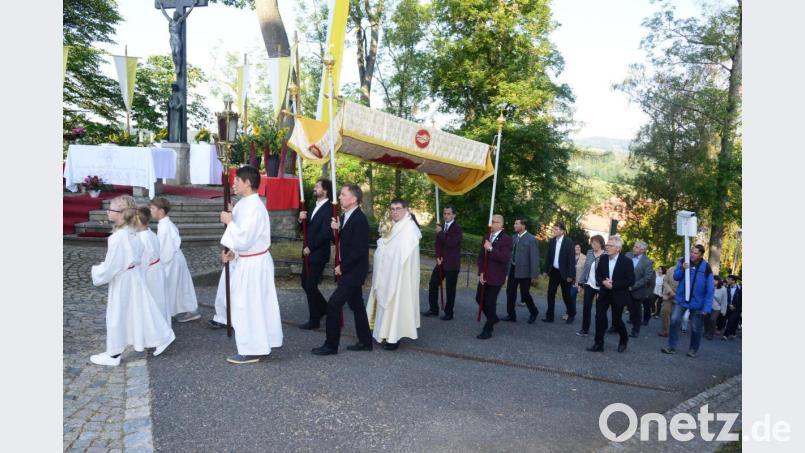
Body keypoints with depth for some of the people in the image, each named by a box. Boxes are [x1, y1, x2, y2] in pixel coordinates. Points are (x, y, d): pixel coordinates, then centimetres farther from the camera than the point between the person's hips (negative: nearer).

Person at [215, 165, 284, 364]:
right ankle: (258, 345, 31)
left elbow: (244, 239, -26)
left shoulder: (254, 207, -22)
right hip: (243, 261, 9)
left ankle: (252, 350, 15)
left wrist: (229, 222, -14)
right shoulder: (243, 203, 9)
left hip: (253, 264, -9)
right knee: (247, 305, 18)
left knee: (248, 306, 1)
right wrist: (232, 252, 3)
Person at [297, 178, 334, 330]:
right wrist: (302, 219, -6)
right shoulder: (315, 206, 12)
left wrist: (310, 247, -17)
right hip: (309, 253, 9)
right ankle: (323, 308, 35)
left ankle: (314, 320, 14)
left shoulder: (328, 209, -16)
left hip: (318, 254, -9)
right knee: (305, 283, 16)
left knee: (310, 286, -1)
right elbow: (309, 228, 14)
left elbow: (325, 233, -24)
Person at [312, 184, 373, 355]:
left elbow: (359, 250, -23)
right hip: (350, 270, 9)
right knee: (356, 305, 16)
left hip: (354, 270, -9)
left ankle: (331, 345, 3)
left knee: (333, 304, -8)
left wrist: (342, 267, -15)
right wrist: (337, 230, -4)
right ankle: (365, 342, 27)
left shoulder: (359, 220, -19)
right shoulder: (345, 216, 8)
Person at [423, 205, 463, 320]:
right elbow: (438, 243, 12)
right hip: (441, 262, 7)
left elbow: (451, 243, -24)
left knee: (450, 289, 1)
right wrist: (438, 257, -1)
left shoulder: (458, 228, -11)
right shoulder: (441, 227, 11)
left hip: (452, 264, -7)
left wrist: (440, 233, -18)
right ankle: (433, 309, 21)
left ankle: (448, 313, 13)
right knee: (433, 284, 8)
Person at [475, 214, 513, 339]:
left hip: (495, 277, -7)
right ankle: (493, 318, 36)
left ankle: (487, 330, 11)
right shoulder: (487, 238, 10)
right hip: (484, 275, 7)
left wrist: (491, 249, -26)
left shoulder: (506, 239, -10)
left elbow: (505, 258, -22)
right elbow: (481, 256, 10)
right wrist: (481, 272, -2)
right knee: (479, 298, 13)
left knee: (490, 303, -2)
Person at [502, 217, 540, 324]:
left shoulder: (531, 239, -14)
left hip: (524, 271, -6)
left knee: (525, 294, 6)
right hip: (513, 269, 6)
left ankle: (533, 312, 30)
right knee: (510, 292, 6)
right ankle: (511, 315, 17)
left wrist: (534, 275, -17)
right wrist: (509, 267, 12)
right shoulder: (515, 237, 7)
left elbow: (535, 258, -15)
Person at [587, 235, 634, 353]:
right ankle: (598, 344, 6)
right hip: (604, 293, 4)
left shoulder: (626, 261, -12)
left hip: (618, 295, -4)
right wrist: (603, 282, -14)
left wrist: (613, 285, -21)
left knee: (616, 320, 4)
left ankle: (624, 339, 33)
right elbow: (598, 275, 8)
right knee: (600, 318, -2)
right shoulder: (603, 259, 0)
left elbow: (630, 281, -14)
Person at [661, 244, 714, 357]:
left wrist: (707, 307, -14)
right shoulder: (683, 261, -6)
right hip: (682, 299, 2)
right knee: (674, 320, -11)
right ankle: (671, 346, 1)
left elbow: (710, 290, -10)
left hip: (697, 302, -1)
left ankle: (694, 349, 28)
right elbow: (675, 277, -5)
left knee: (695, 328, 8)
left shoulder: (706, 268, -13)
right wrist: (682, 269, -26)